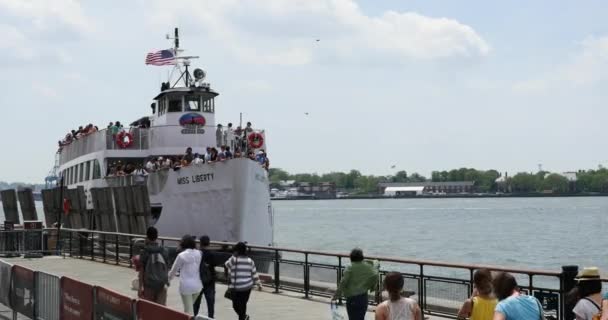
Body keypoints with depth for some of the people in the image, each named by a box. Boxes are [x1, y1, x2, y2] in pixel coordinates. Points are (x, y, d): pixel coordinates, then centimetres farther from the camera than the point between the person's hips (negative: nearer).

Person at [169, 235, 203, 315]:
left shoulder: (181, 255, -11)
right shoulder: (198, 254, 0)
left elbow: (174, 270, 0)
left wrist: (168, 279, 18)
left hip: (186, 286, -5)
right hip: (197, 285, 5)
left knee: (189, 310, 0)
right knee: (189, 307, 21)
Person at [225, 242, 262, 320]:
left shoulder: (233, 259, -10)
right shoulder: (250, 261, 3)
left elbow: (227, 264, 11)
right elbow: (254, 274, 7)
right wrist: (259, 284, 17)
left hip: (236, 287, -4)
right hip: (247, 286, 4)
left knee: (236, 305, 6)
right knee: (243, 304, 12)